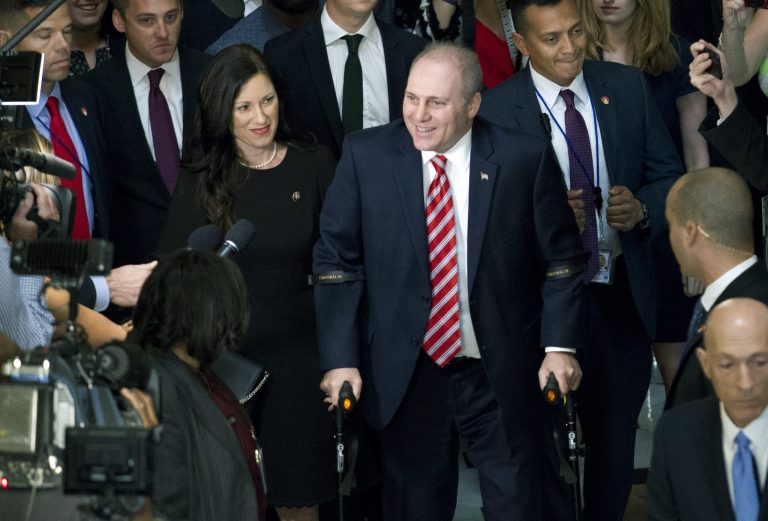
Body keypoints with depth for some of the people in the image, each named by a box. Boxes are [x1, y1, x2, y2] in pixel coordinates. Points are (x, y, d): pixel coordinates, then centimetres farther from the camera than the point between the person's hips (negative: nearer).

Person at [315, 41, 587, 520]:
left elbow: (561, 260, 1)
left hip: (503, 376, -1)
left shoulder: (525, 158, -5)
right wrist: (340, 360, -8)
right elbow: (337, 262, -1)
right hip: (405, 374, 1)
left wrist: (560, 346, -10)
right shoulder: (366, 155, -2)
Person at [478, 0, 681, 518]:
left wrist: (642, 208, -15)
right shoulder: (495, 111, -10)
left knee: (616, 441, 15)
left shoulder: (628, 87, 1)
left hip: (622, 297, 3)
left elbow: (669, 177, 7)